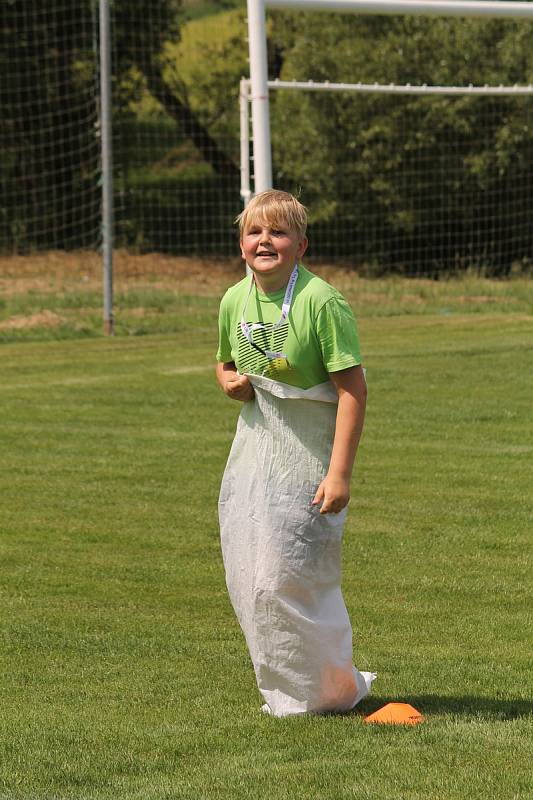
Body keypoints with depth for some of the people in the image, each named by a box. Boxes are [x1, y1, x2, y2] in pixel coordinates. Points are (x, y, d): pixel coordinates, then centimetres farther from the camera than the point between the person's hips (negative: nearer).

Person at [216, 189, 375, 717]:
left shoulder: (321, 302, -17)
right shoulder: (234, 301, 4)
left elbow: (353, 387, -18)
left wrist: (340, 472, -22)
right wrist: (229, 382, -2)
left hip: (307, 455, -7)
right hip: (253, 449, 7)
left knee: (286, 576, -9)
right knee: (247, 579, 8)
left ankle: (331, 691, 9)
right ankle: (285, 688, 25)